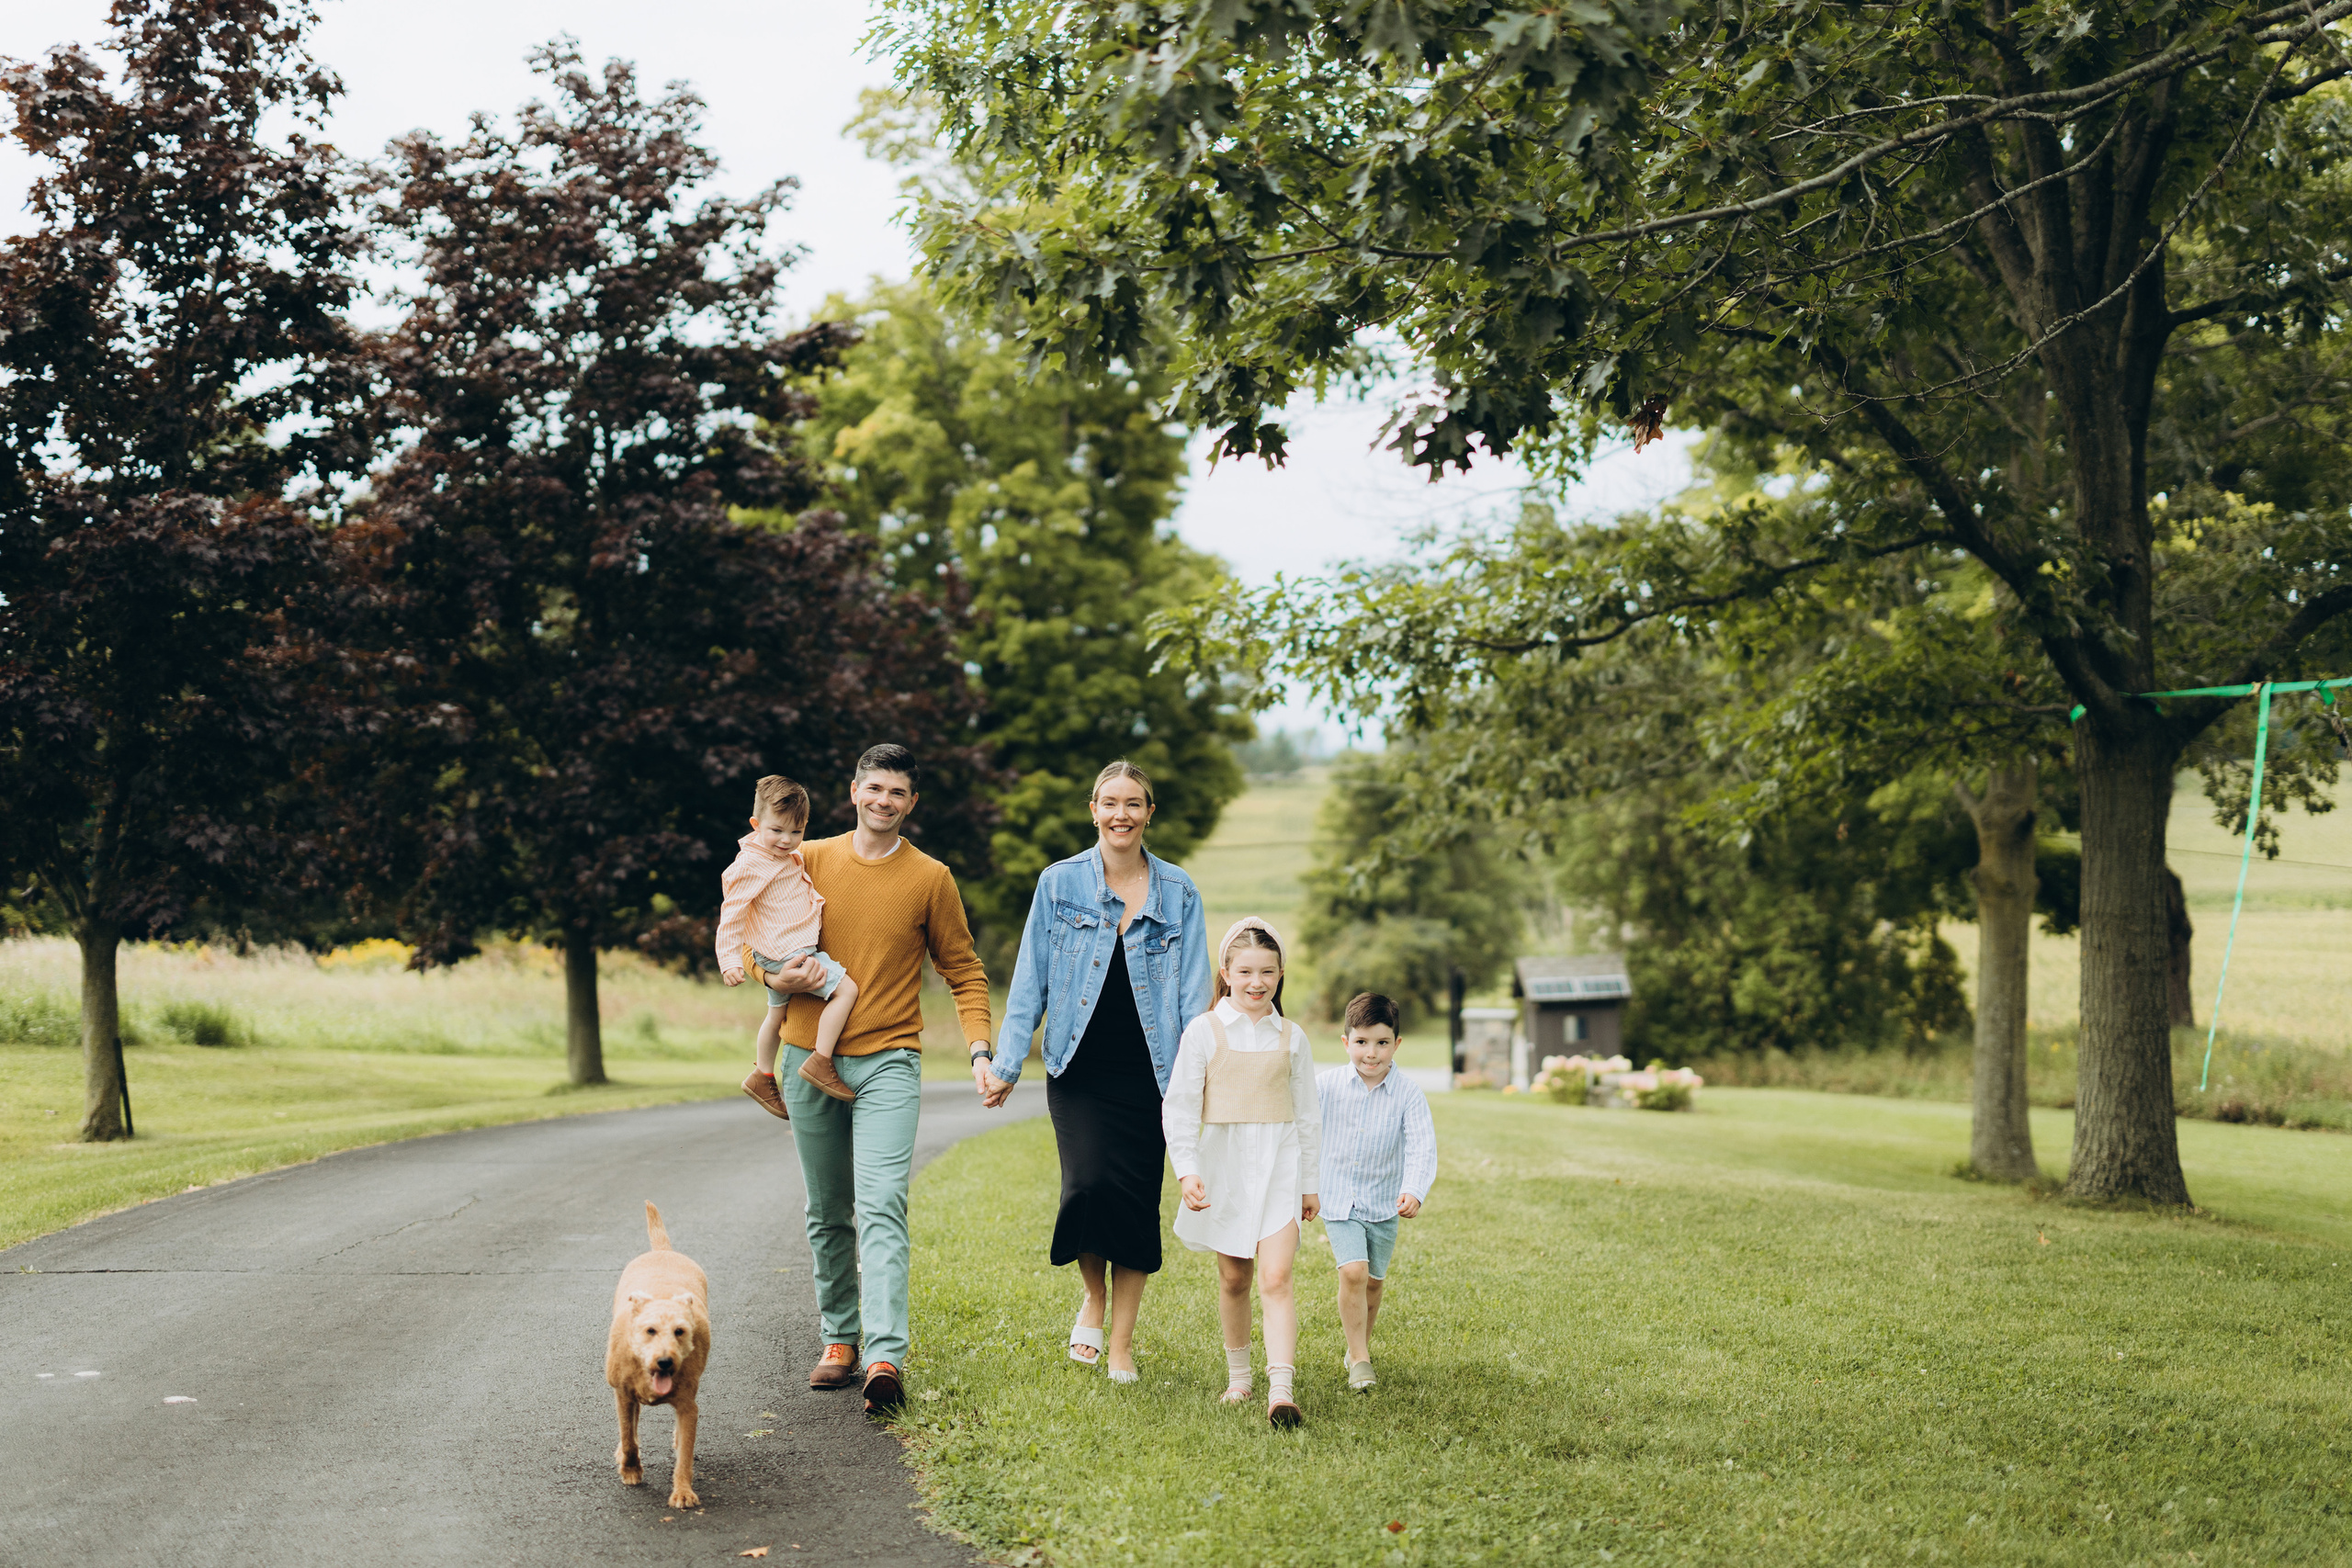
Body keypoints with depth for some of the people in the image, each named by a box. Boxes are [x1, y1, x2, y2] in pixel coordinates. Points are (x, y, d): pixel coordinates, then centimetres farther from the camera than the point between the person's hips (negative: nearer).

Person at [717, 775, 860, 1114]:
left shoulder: (792, 855, 7)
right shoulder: (749, 866, -21)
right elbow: (732, 914, -20)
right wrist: (730, 960, -23)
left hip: (781, 958, 10)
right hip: (786, 953, -10)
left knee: (778, 1013, 27)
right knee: (846, 988, -16)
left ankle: (762, 1077, 44)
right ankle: (820, 1063, -17)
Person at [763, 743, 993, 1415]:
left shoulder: (930, 878, 3)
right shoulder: (809, 861, 7)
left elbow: (963, 970, 8)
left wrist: (980, 1045, -8)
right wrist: (781, 977, -8)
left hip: (888, 1062, -3)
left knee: (882, 1208, -16)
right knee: (827, 1215, 11)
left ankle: (886, 1358, -24)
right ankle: (840, 1339, 24)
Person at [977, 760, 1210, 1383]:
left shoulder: (1179, 893, 5)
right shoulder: (1060, 883, 4)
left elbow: (1194, 993, 4)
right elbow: (1030, 981, 5)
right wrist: (1005, 1064, -2)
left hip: (1148, 1074, 1)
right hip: (1079, 1072, -1)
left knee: (1138, 1199, 1)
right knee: (1088, 1182, -19)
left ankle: (1122, 1344, 16)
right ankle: (1094, 1296, 11)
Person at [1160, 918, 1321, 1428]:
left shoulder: (1291, 1037, 5)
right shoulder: (1204, 1031, -1)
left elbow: (1307, 1113, 12)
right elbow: (1180, 1107, -2)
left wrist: (1309, 1182, 13)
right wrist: (1187, 1171, -12)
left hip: (1279, 1166, 0)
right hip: (1224, 1163, 0)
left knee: (1276, 1277, -12)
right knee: (1233, 1277, 10)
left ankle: (1281, 1390, -19)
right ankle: (1237, 1374, 29)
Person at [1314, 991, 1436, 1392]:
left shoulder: (1408, 1094, -11)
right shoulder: (1327, 1084, -9)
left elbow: (1422, 1149, -19)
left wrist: (1414, 1191, -34)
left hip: (1384, 1204, 1)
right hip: (1338, 1198, -1)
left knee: (1373, 1281, 12)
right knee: (1353, 1272, -17)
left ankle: (1359, 1348, 35)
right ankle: (1359, 1358, -6)